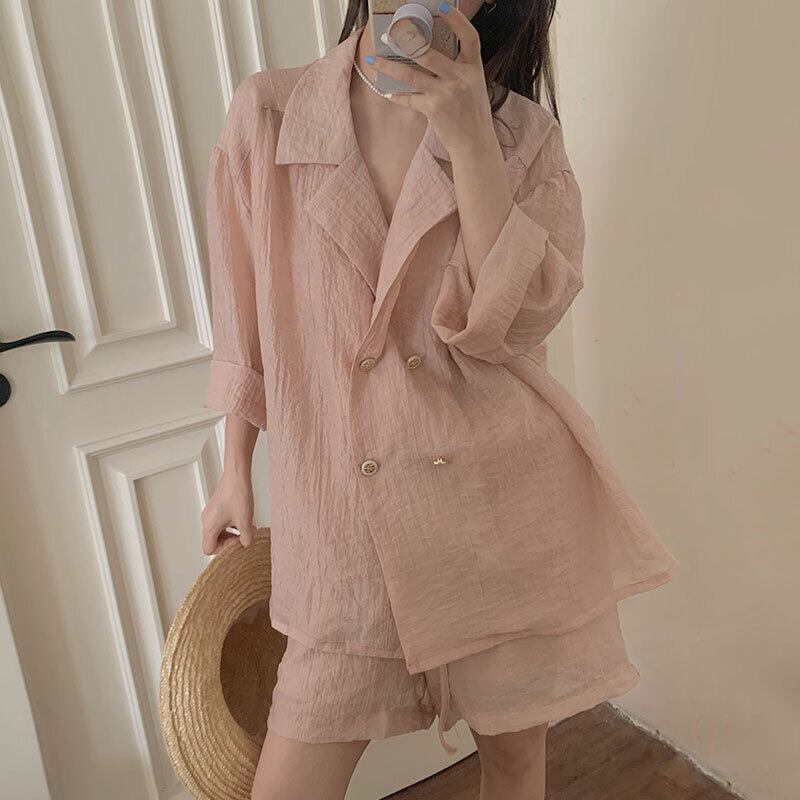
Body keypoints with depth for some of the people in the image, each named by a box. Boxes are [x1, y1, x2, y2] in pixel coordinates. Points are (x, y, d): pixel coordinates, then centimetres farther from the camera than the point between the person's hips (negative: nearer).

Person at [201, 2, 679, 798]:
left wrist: (468, 136, -20)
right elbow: (247, 321, 8)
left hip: (506, 506, 1)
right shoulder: (263, 113, 0)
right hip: (349, 518, 0)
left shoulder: (525, 134, 0)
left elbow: (513, 321, -13)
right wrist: (235, 471, 12)